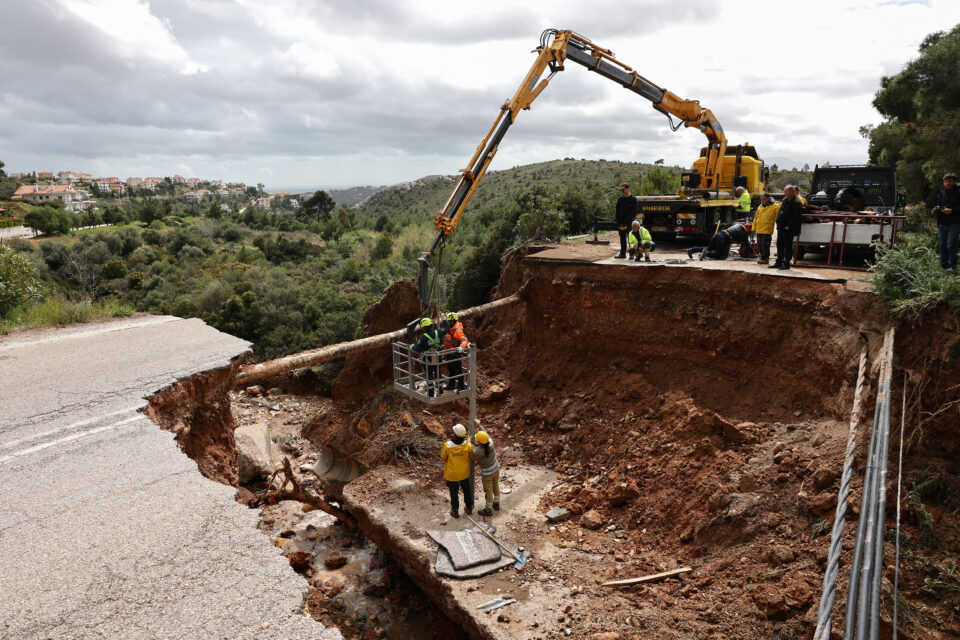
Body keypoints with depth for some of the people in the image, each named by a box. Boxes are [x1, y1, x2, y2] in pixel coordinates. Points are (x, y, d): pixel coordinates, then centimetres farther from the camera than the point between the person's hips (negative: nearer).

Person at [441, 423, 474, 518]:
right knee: (467, 490, 25)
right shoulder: (468, 445, -24)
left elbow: (443, 457, -10)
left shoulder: (447, 445, -28)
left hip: (451, 474, -2)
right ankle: (469, 508, 43)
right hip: (464, 473, 2)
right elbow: (472, 456, -5)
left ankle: (455, 511, 36)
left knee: (454, 492, 19)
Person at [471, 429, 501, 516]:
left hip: (487, 473, -5)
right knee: (495, 486, 27)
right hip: (496, 469, 5)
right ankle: (496, 504, 47)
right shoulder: (490, 443, -26)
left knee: (488, 491, 16)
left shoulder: (477, 452, -36)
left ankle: (488, 510, 35)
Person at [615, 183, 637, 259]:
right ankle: (622, 253, 13)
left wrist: (626, 223, -14)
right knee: (622, 238, 8)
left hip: (629, 222, -4)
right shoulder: (620, 199, 9)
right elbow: (617, 212, 7)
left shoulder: (633, 199, -4)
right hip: (621, 223, 4)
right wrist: (619, 223, -3)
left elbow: (633, 213, -9)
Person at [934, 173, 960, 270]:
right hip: (942, 224, 6)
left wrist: (952, 211, -25)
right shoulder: (941, 194, 14)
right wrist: (936, 209, -5)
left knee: (950, 245, -11)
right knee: (942, 246, 9)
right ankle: (944, 266, 17)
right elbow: (934, 210, 17)